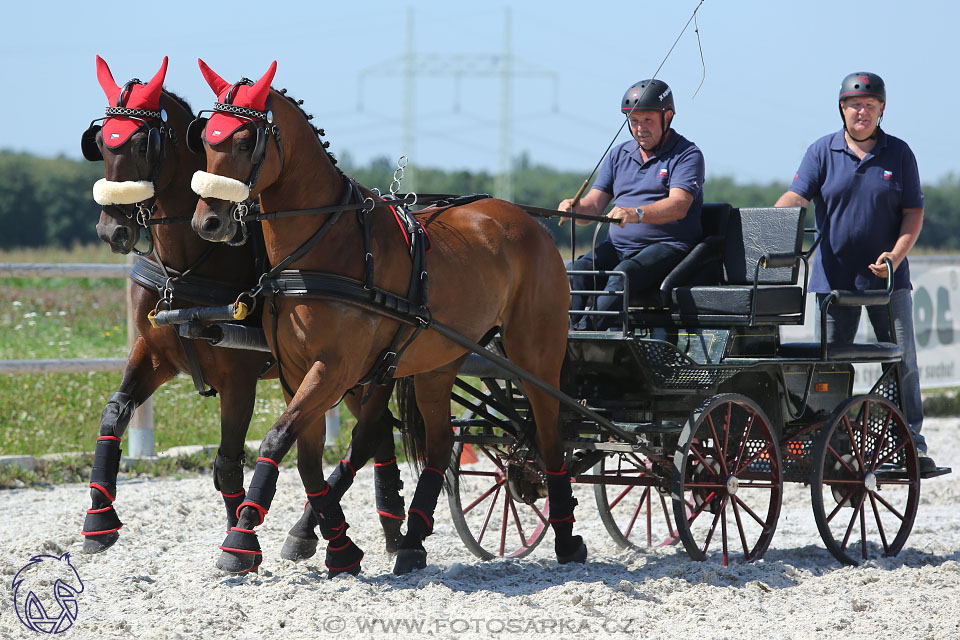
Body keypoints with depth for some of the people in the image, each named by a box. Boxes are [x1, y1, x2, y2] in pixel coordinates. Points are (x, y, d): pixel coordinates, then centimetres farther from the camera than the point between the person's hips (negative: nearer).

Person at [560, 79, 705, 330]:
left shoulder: (687, 154, 1)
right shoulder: (618, 155, 19)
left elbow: (679, 206, -16)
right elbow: (593, 207, 12)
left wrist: (636, 214, -35)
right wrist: (575, 208, -14)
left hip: (667, 246, -5)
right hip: (618, 247, 5)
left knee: (625, 273, -36)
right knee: (574, 271, -25)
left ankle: (586, 331, -48)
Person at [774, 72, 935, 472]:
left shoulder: (899, 154, 6)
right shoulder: (822, 153, 3)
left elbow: (913, 213, 5)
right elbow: (794, 199, -7)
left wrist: (896, 254, -11)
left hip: (887, 276, 0)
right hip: (835, 277, 0)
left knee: (902, 361, -4)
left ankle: (911, 444, 0)